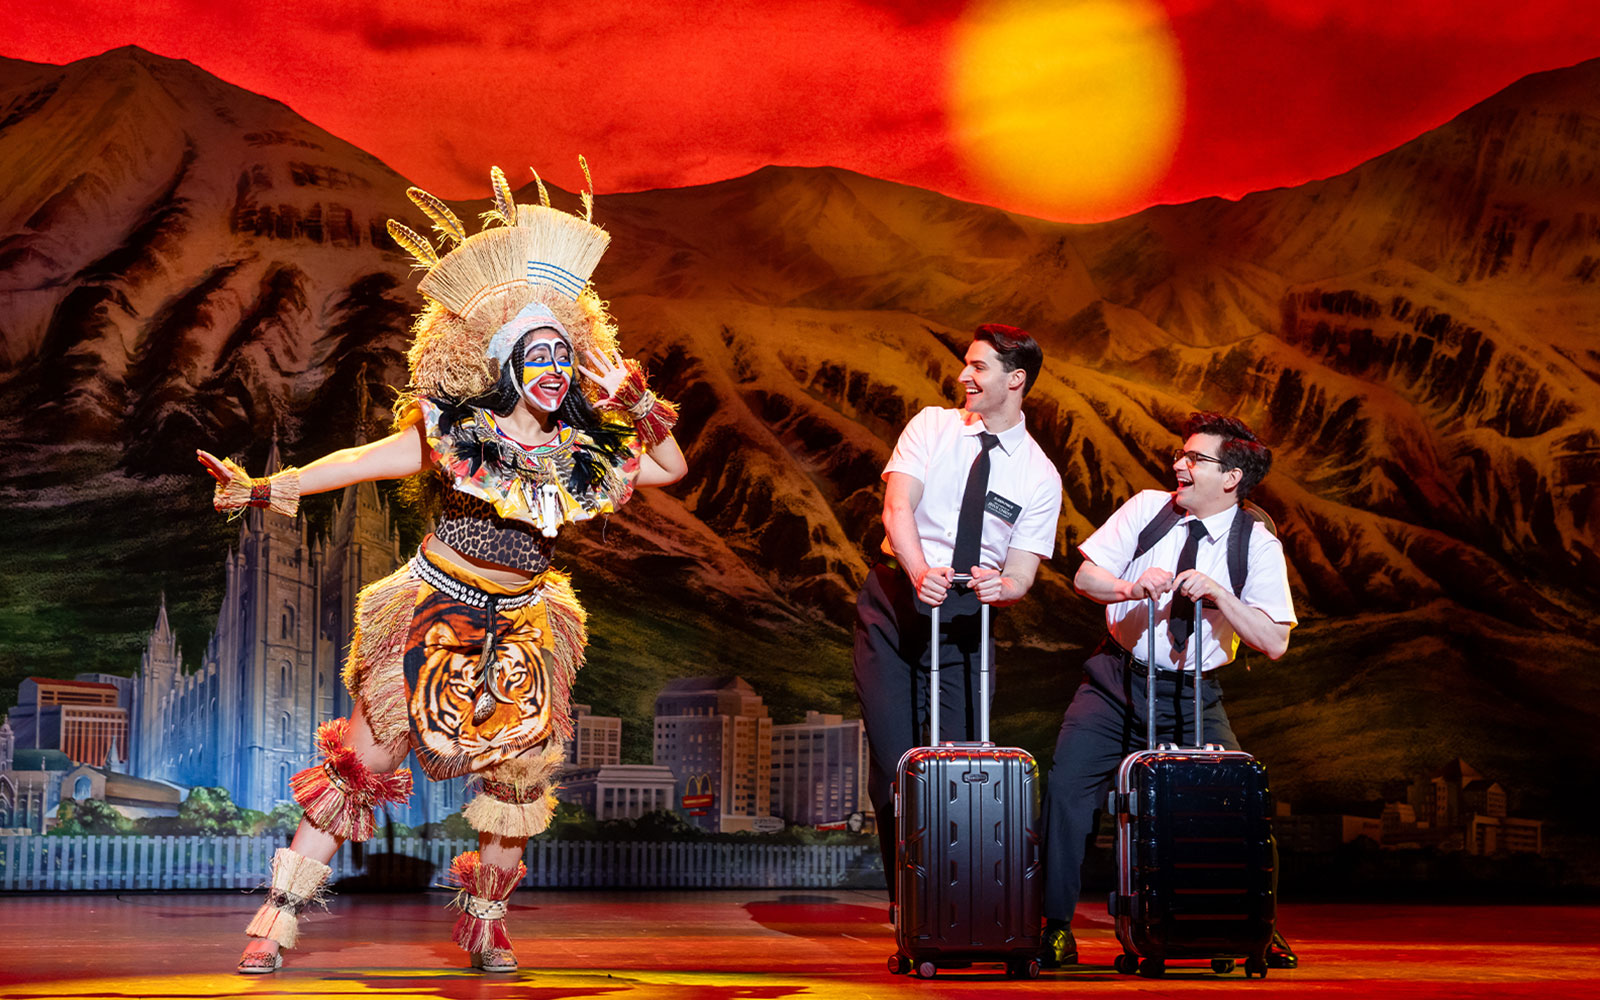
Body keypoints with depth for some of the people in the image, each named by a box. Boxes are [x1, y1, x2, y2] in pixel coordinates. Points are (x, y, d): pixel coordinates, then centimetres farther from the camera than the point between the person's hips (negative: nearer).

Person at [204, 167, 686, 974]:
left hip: (519, 628, 4)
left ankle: (485, 918, 22)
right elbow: (362, 461, -12)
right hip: (434, 616, -4)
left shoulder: (584, 451, 0)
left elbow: (671, 468, 11)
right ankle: (281, 913, 3)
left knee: (519, 773, 1)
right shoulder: (454, 433, -10)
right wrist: (265, 490, -19)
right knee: (362, 763, -5)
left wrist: (643, 410, -7)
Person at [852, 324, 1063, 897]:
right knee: (893, 760, -4)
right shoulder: (932, 426, 3)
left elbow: (1022, 572, -1)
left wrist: (1003, 586, -26)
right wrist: (919, 570, -30)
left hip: (968, 616, 0)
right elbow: (897, 507, -11)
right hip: (895, 600, 0)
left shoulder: (1040, 477, 3)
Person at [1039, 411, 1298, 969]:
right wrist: (1130, 588, -20)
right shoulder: (1147, 509, -1)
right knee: (1066, 787, -14)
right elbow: (1085, 576, 0)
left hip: (1193, 694, -1)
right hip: (1117, 679, 1)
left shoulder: (1258, 545, -6)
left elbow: (1274, 643, -12)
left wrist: (1218, 593, -24)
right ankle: (1056, 928, -1)